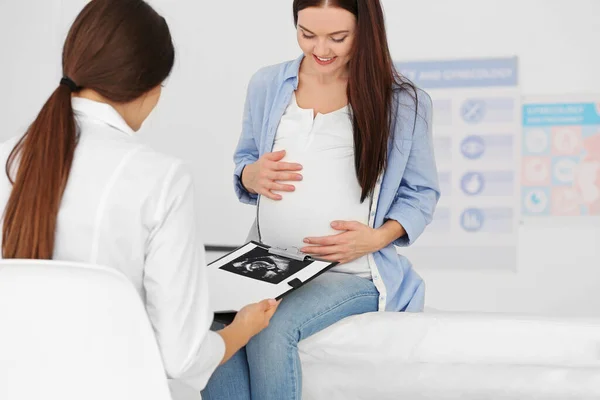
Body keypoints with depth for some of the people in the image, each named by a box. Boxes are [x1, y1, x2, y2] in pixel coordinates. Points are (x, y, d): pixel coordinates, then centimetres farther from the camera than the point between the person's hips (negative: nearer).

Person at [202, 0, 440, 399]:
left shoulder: (404, 102, 0)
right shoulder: (267, 85, 9)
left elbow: (421, 193, 7)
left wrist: (376, 237, -13)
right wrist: (252, 176, -5)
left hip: (354, 271, -3)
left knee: (273, 328, -32)